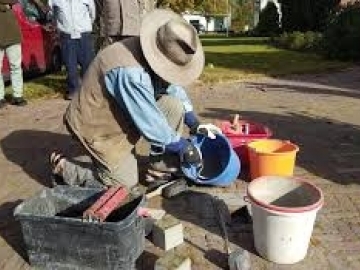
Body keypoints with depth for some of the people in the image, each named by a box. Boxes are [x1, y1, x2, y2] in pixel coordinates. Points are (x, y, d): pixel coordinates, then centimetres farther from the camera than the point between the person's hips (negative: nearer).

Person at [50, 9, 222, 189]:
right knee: (126, 183, -3)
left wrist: (195, 124, -2)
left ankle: (162, 170, 4)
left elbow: (174, 88, 5)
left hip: (123, 116, 8)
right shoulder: (129, 71, -36)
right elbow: (150, 122, -30)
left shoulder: (155, 54, -9)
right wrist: (183, 147, -17)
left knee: (175, 106, -7)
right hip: (97, 127, -8)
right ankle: (62, 169, 11)